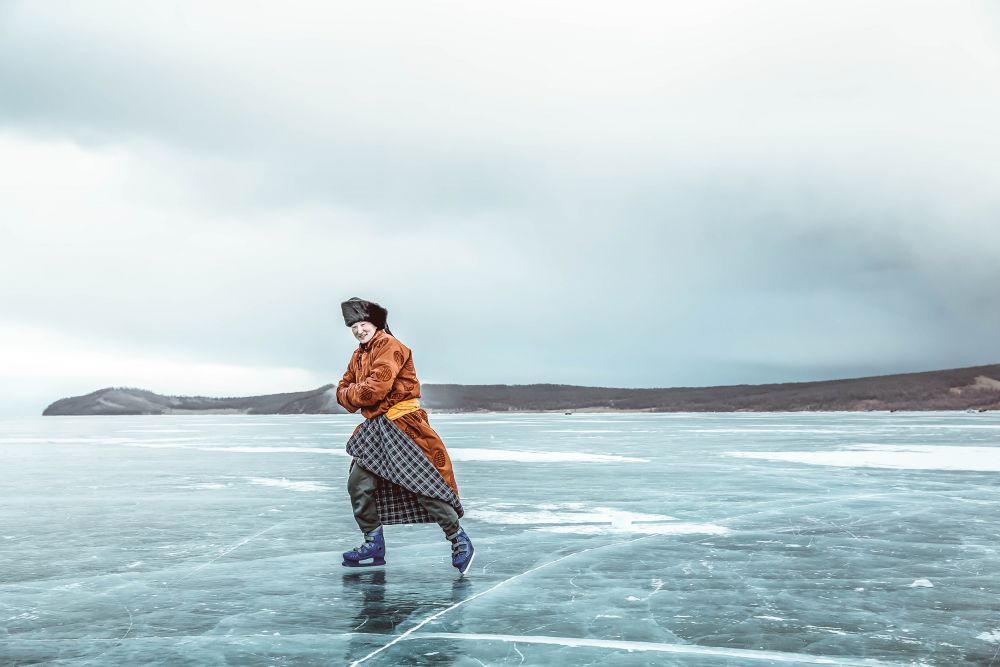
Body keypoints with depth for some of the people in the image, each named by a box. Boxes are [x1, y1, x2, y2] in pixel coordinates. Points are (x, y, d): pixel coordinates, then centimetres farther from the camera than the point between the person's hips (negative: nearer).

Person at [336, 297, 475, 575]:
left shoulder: (389, 347, -12)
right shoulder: (359, 355, 17)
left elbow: (375, 389, -21)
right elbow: (343, 389, 16)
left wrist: (351, 394, -2)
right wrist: (354, 395, -6)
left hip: (402, 426, -9)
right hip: (375, 429, 9)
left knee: (424, 485, -11)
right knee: (358, 483, 2)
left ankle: (459, 541, 1)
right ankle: (374, 544, 15)